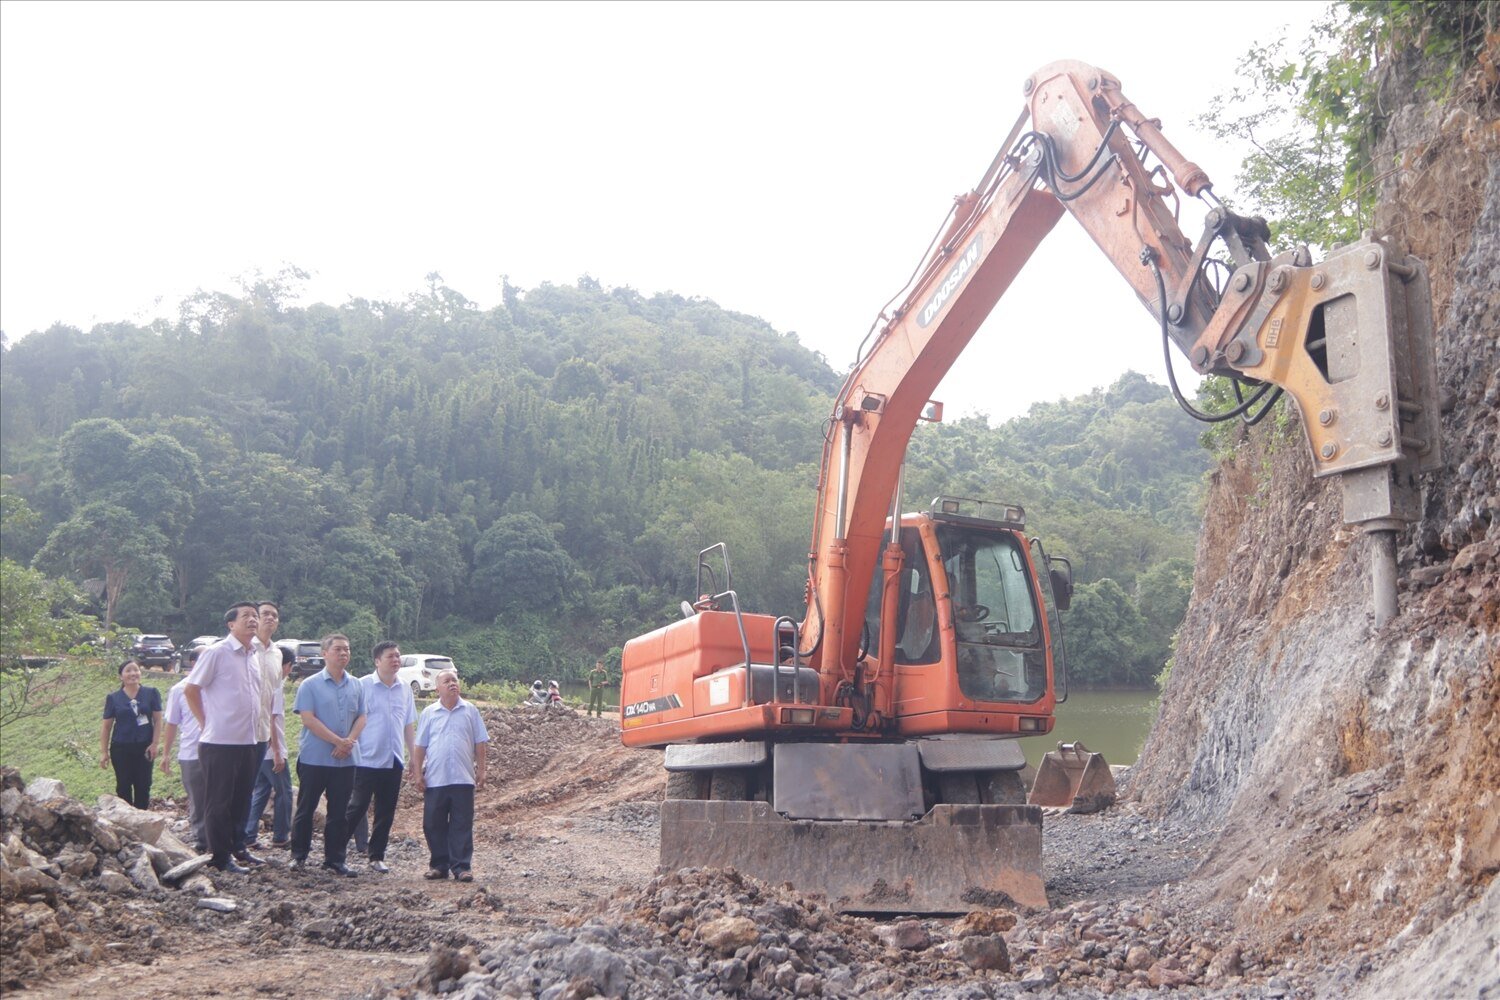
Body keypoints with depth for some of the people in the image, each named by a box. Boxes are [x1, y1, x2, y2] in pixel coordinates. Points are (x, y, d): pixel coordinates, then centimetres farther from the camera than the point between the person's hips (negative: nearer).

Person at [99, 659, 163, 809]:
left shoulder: (151, 693, 2)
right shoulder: (113, 698, 3)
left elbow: (157, 720, 2)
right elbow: (106, 726, 5)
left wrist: (154, 744, -6)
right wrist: (104, 752, 2)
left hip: (144, 747, 0)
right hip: (121, 748, 0)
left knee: (143, 786, 3)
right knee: (123, 787, 4)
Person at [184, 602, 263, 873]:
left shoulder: (253, 657, 13)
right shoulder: (217, 652, -10)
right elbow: (190, 690, -7)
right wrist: (206, 722, -4)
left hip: (247, 742, 7)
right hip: (219, 742, -7)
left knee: (241, 800, 13)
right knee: (219, 803, 1)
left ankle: (236, 849, 23)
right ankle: (221, 858, 8)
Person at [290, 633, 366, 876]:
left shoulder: (356, 686, 8)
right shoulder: (310, 685, -5)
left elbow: (361, 717, 7)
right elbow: (308, 719, -12)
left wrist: (349, 742, -12)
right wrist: (338, 741, -16)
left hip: (345, 761, 4)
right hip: (313, 758, -3)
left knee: (339, 812, 7)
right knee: (306, 808, 6)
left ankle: (335, 859, 15)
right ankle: (299, 855, 19)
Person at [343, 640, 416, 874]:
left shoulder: (405, 690, 10)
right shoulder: (363, 686, -7)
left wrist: (414, 757, 14)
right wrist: (350, 748, -12)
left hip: (394, 761, 5)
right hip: (367, 759, -5)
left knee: (386, 813, 9)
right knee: (357, 808, -3)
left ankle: (377, 857, 19)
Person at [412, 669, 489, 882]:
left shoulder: (471, 711, 4)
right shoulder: (429, 713, 4)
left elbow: (479, 743, 7)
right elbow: (420, 746, 6)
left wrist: (480, 769, 2)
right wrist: (418, 774, 2)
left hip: (463, 778, -1)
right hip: (435, 779, 1)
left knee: (462, 824, 1)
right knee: (434, 824, 6)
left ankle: (461, 866, 6)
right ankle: (438, 865, 17)